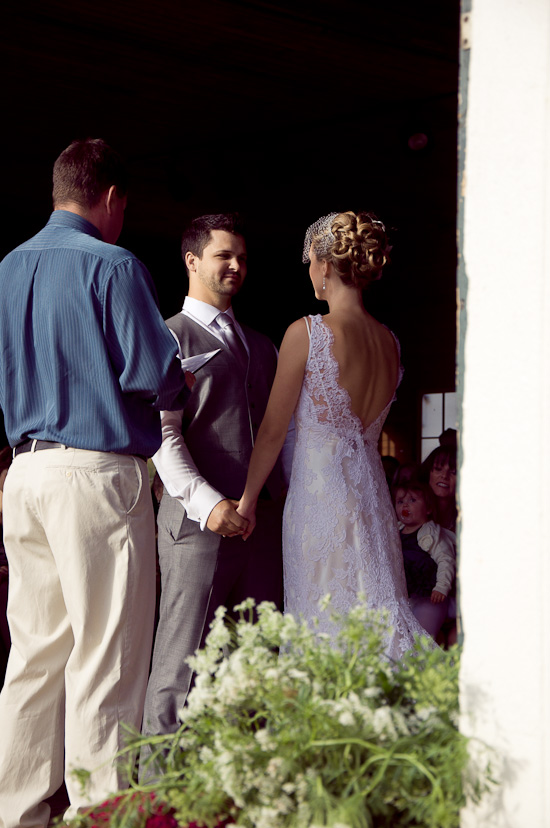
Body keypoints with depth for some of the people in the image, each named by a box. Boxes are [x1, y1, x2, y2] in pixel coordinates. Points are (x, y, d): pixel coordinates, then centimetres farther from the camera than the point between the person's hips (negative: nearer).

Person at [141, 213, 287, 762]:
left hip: (262, 519, 6)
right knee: (182, 661, -7)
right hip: (200, 520, -6)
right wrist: (207, 502, -17)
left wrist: (283, 493, 11)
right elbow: (162, 434, -6)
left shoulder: (261, 345, 24)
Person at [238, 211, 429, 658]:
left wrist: (248, 498, 3)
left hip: (319, 494, -6)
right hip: (373, 495, 6)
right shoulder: (390, 341, 8)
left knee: (324, 633, 0)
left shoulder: (306, 332, -11)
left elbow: (274, 429, -7)